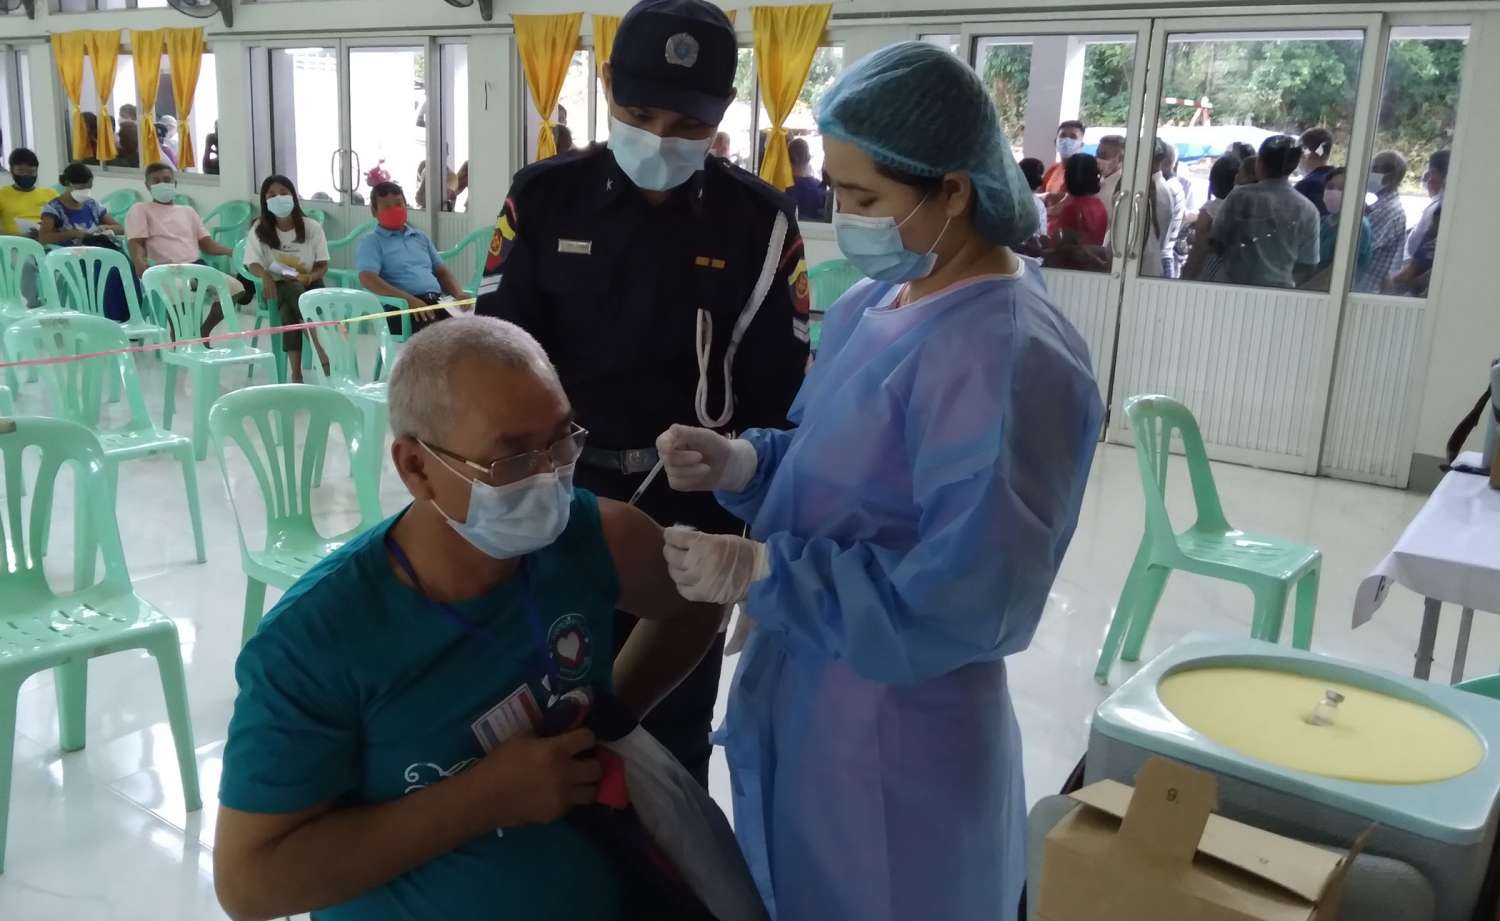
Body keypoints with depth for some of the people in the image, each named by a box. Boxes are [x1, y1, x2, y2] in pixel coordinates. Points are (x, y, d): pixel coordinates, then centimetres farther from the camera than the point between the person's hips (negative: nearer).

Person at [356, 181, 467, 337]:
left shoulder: (421, 237, 27)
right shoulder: (372, 241, 8)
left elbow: (441, 272, 25)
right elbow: (368, 279, -8)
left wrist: (459, 293, 1)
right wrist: (409, 299, -21)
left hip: (437, 302, 6)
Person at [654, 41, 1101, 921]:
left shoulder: (1008, 358, -26)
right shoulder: (872, 304, 4)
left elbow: (963, 599, -28)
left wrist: (757, 571, -26)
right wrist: (741, 461, -7)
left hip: (899, 737, -8)